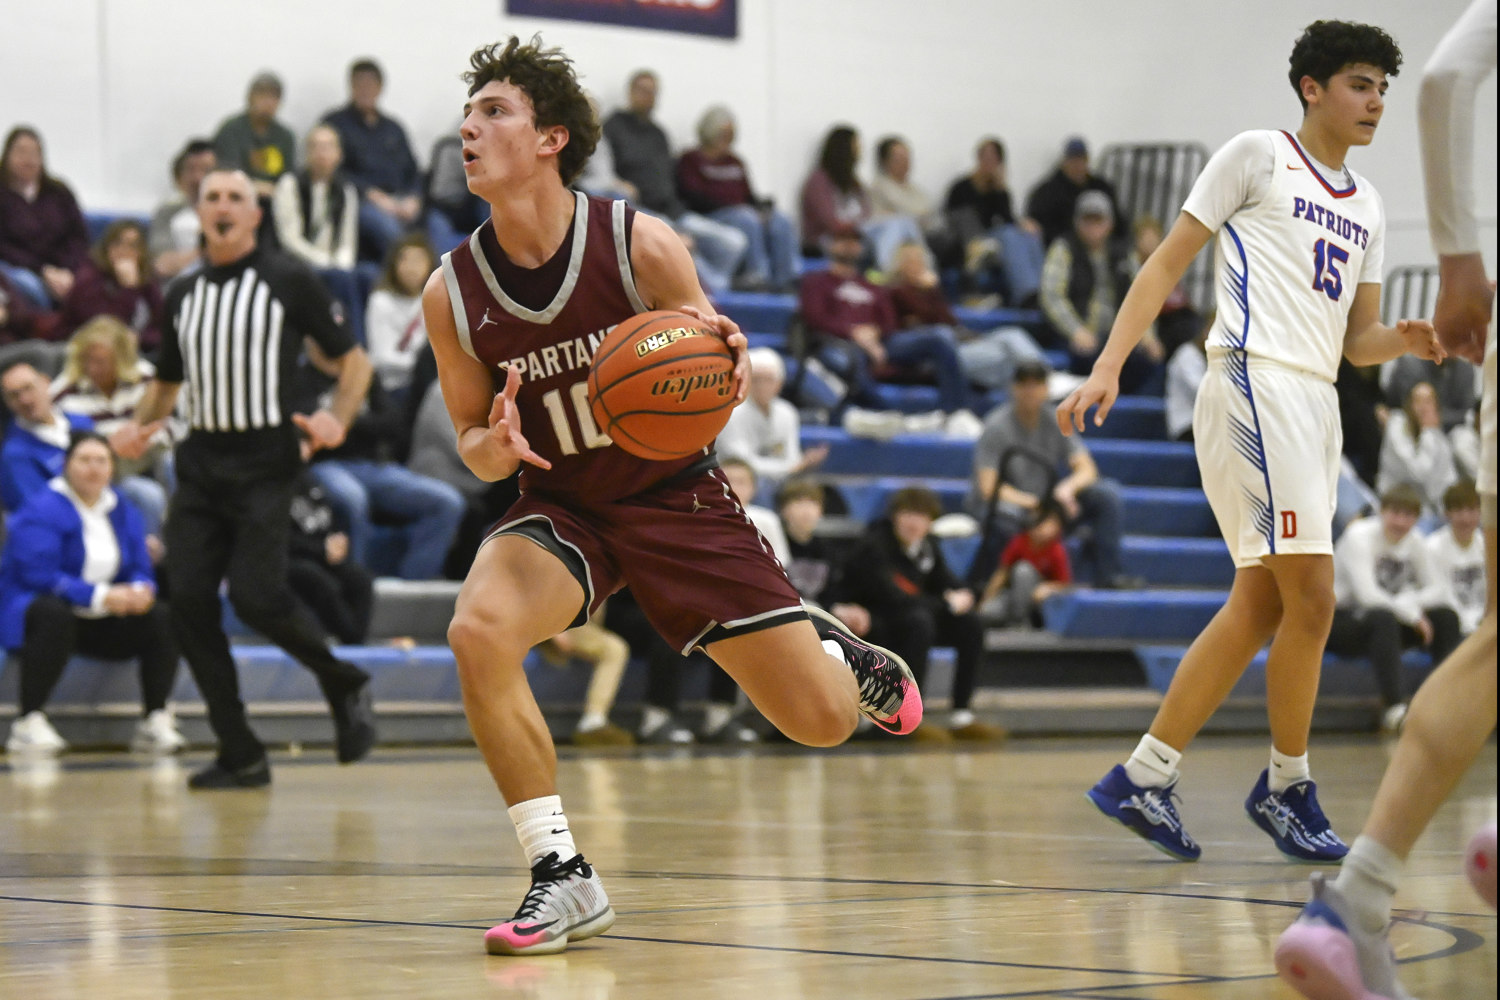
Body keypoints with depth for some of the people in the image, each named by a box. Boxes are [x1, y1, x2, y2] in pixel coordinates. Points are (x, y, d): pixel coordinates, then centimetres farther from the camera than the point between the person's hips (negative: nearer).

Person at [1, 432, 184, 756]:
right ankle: (29, 721, -36)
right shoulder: (42, 511, -12)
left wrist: (139, 591, -20)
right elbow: (38, 575, -22)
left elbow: (140, 569, 6)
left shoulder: (123, 511, 9)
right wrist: (100, 596, -29)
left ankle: (155, 720, -13)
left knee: (161, 617, -15)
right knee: (54, 615, -39)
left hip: (102, 621, 6)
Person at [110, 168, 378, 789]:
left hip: (265, 464, -5)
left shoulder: (289, 282, 0)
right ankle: (241, 755, 4)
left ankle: (346, 686, 10)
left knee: (255, 597, -18)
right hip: (200, 464, 5)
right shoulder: (182, 295, 14)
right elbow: (166, 382, 25)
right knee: (188, 601, -6)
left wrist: (338, 418, -16)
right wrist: (139, 427, 5)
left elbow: (353, 361, 3)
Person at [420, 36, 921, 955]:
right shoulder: (452, 293, -10)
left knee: (823, 719, -4)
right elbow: (473, 441, 3)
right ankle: (564, 877, -19)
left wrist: (726, 366, -29)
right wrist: (496, 446, -22)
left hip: (676, 497, -1)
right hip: (561, 507, 1)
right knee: (479, 631, -32)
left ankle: (838, 651, 37)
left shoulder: (643, 246, -16)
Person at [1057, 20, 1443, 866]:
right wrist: (1108, 366, -11)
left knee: (1260, 607, 5)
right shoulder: (1259, 157, 2)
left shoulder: (1368, 208, 22)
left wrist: (1409, 341, -1)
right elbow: (1169, 263, -1)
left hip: (1316, 404, 8)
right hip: (1255, 380, -8)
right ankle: (1288, 788, 2)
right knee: (1312, 592, -12)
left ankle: (1144, 778, 9)